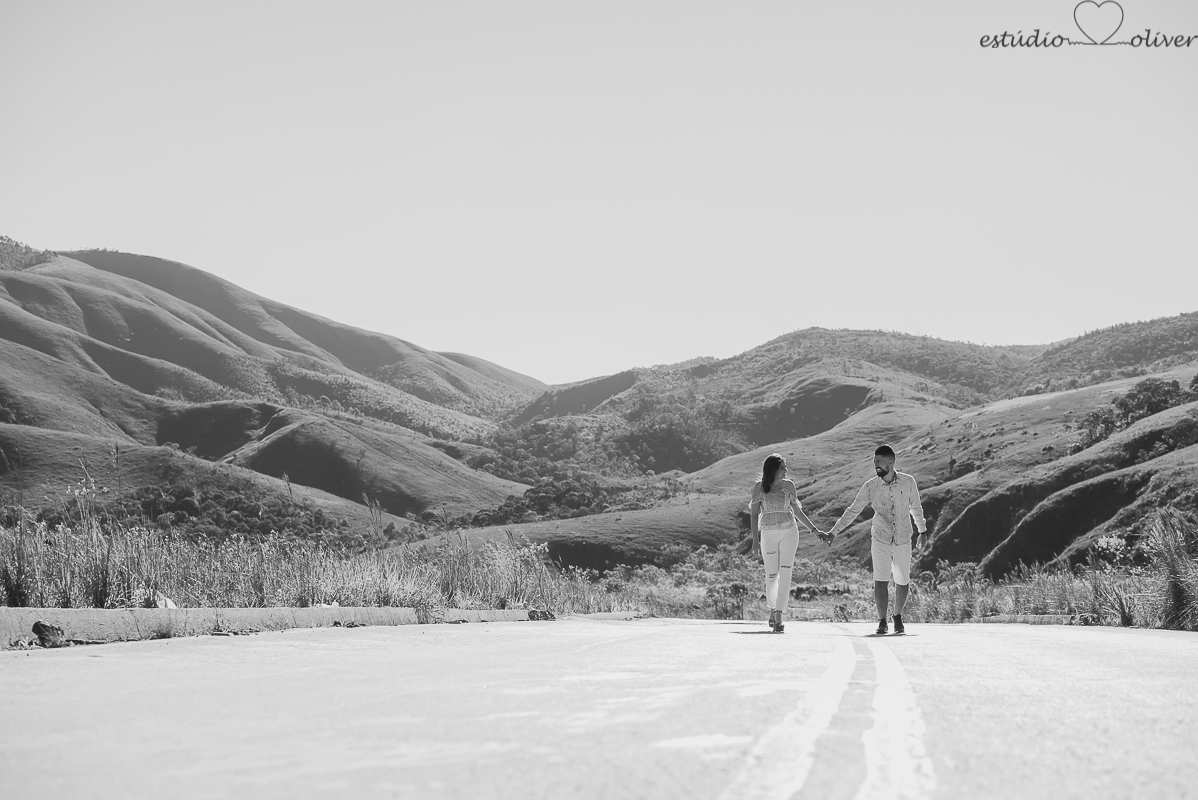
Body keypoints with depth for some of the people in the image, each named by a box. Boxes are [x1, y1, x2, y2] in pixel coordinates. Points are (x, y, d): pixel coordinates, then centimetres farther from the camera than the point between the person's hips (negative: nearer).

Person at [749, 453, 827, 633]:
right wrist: (755, 539, -3)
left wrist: (815, 531, 11)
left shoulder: (788, 486, 4)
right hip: (768, 534, -1)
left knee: (784, 575, -7)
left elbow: (797, 511, 13)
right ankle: (773, 608, 29)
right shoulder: (759, 487, 0)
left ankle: (778, 618, -7)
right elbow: (754, 514, 4)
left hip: (789, 532, 1)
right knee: (771, 576, 0)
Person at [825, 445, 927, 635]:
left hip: (903, 541, 1)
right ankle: (882, 621, 0)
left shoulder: (908, 482, -5)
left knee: (902, 582, 7)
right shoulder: (870, 487, -6)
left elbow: (916, 508, 10)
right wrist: (834, 531, -3)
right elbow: (852, 511, 1)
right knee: (880, 581, -10)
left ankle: (898, 617, 28)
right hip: (880, 541, -1)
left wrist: (922, 531, 18)